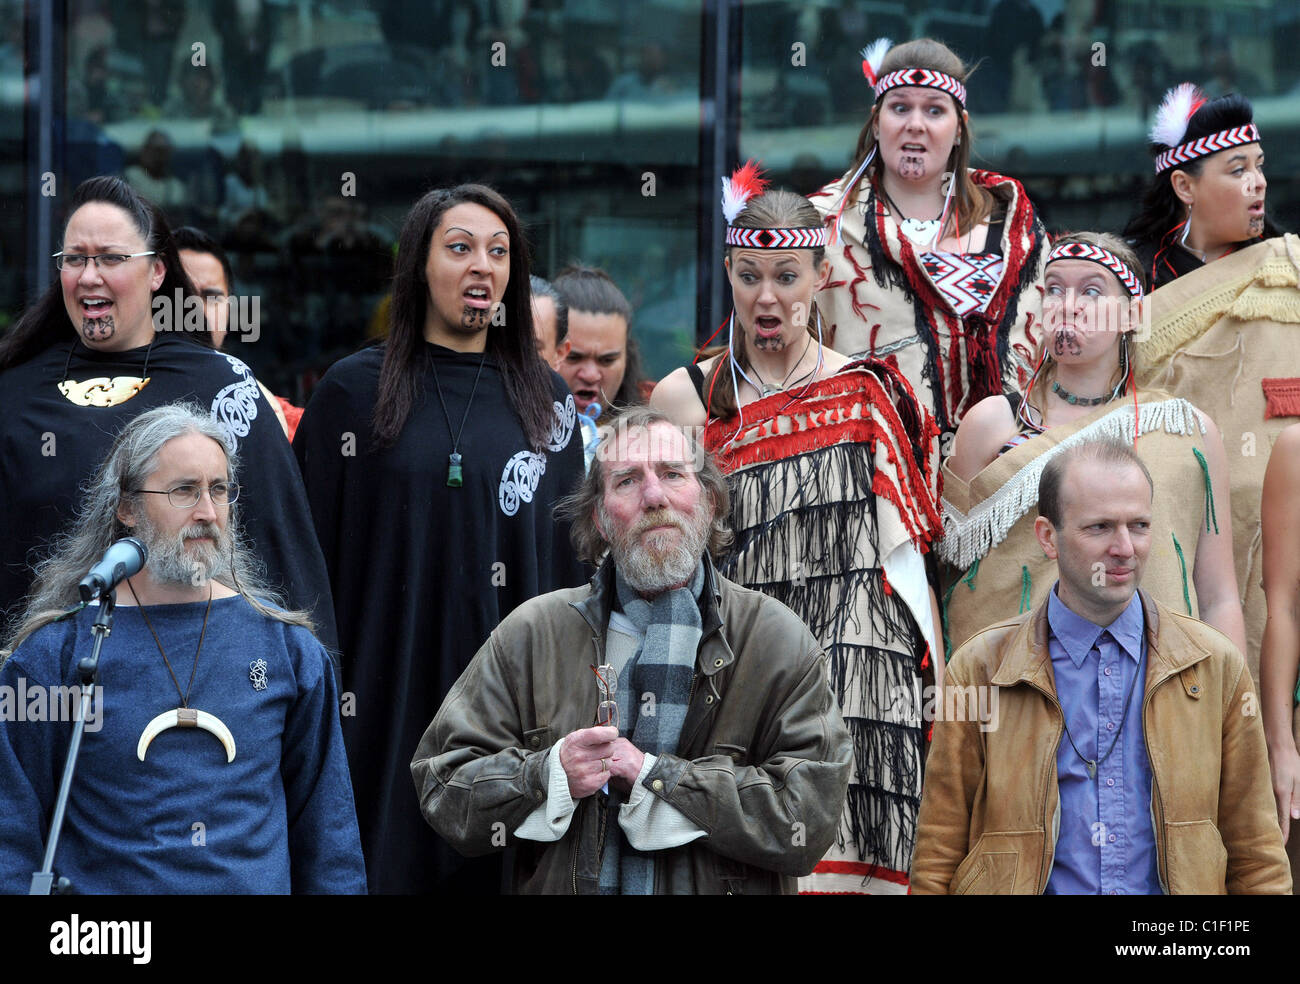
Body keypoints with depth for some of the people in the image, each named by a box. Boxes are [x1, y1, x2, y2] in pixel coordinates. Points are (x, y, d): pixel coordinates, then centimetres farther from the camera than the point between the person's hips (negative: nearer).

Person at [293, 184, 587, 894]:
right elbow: (310, 548, 1)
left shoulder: (545, 401, 9)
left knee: (491, 869, 2)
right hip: (386, 695, -2)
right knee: (385, 860, -1)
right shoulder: (354, 390, 2)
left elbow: (568, 561, 10)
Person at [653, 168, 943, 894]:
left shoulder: (873, 398, 9)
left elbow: (905, 558, 11)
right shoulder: (685, 398, 9)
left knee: (840, 855, -11)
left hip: (856, 694, 0)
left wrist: (929, 688, 5)